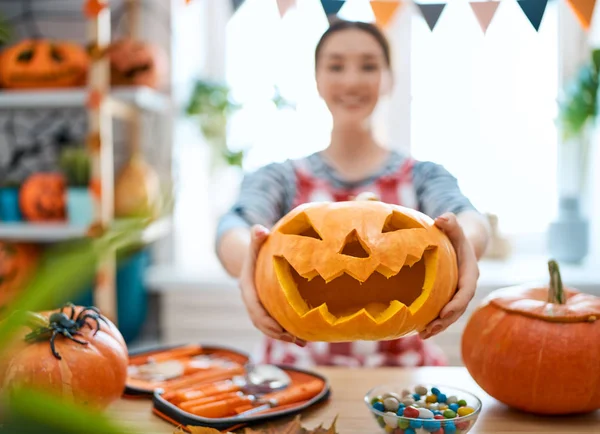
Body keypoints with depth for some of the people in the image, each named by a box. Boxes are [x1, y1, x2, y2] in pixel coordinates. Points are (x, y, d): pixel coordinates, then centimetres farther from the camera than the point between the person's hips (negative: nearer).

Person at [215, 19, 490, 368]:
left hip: (401, 368, 1)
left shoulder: (422, 176, 7)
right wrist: (249, 256, -36)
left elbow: (468, 218, -13)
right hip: (298, 371, 0)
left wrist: (467, 243, -36)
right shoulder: (280, 178, 5)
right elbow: (236, 226, -13)